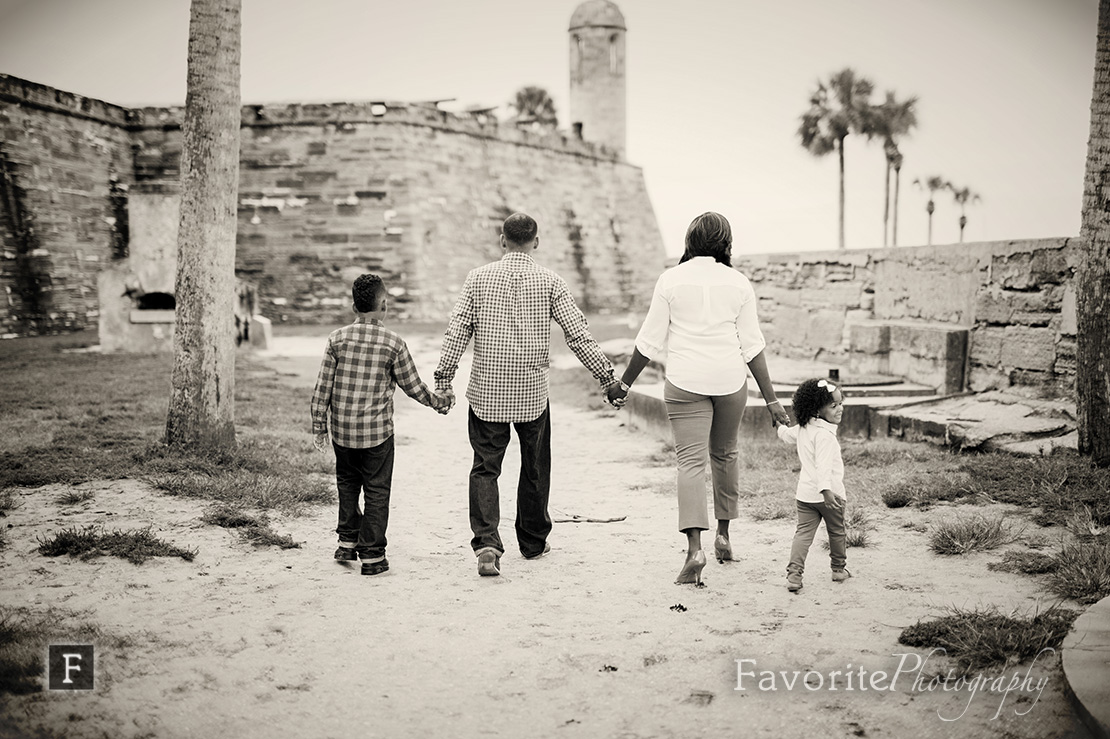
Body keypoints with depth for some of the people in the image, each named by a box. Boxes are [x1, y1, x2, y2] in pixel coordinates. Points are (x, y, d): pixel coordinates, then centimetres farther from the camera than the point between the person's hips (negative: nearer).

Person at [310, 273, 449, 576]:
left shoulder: (337, 338, -3)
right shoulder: (393, 343, -8)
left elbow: (322, 386, -1)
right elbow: (412, 386, 0)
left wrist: (319, 425, 8)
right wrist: (439, 403, 18)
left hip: (342, 429, 3)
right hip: (377, 431, -2)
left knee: (347, 483, 22)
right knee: (376, 490, 6)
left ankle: (347, 542, 26)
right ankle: (372, 555, 8)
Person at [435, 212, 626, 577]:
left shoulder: (478, 278, 1)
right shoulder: (550, 281, -2)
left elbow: (456, 331, -2)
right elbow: (578, 334, -4)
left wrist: (443, 381, 2)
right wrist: (607, 377, 2)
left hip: (486, 391, 0)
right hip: (532, 392, 0)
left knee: (485, 468, 4)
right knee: (535, 468, 15)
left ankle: (486, 543, -12)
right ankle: (533, 541, 28)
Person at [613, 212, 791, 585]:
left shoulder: (671, 280, -3)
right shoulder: (738, 283, 1)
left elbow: (650, 341, -2)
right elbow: (752, 346, 0)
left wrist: (625, 383, 10)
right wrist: (771, 399, 4)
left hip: (685, 382, -2)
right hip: (730, 379, 2)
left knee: (691, 460, -4)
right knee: (725, 453, 20)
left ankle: (694, 547, -19)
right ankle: (723, 534, 31)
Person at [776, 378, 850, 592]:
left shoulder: (802, 429, 8)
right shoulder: (824, 434, -20)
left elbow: (787, 435, 31)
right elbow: (823, 464, -31)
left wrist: (780, 427, 54)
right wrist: (826, 490, -39)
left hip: (805, 494, 7)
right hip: (827, 493, -7)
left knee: (803, 532, 1)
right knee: (836, 532, 15)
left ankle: (794, 573, -13)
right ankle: (838, 569, 31)